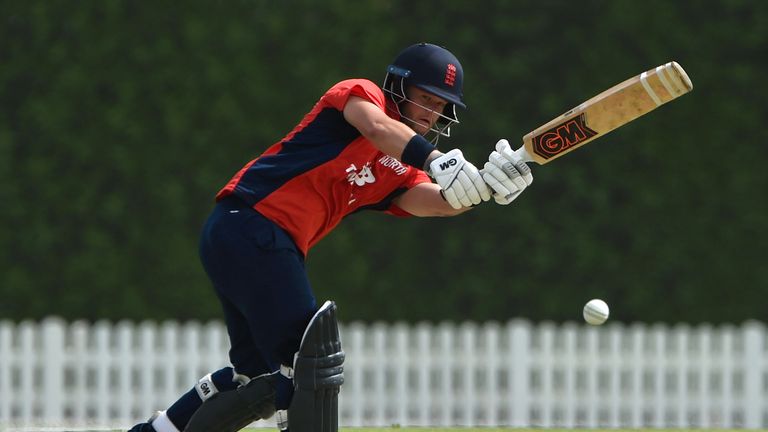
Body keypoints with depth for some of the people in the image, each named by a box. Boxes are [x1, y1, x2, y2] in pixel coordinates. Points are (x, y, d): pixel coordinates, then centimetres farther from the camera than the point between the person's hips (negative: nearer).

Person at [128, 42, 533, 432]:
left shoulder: (403, 171, 18)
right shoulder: (359, 92, 0)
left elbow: (436, 201, -1)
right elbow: (376, 126, -22)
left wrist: (487, 186, -20)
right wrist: (437, 160, -37)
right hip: (250, 227, -10)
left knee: (260, 373, 21)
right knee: (308, 362, -13)